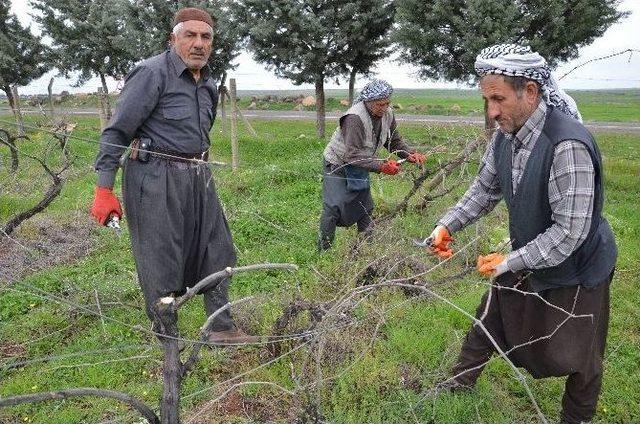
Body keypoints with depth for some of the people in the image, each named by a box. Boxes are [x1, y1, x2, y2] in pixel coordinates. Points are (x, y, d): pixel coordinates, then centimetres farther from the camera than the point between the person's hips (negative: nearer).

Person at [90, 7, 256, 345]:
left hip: (198, 177, 8)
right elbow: (116, 132, -11)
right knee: (161, 262, 0)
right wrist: (104, 190, -13)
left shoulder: (208, 84, 12)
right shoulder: (152, 73, -10)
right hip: (155, 178, -7)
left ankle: (221, 328, 24)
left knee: (216, 252, 11)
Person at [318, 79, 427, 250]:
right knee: (333, 209, -15)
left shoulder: (387, 114, -9)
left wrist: (410, 154, -15)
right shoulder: (355, 118, -32)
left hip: (361, 166, 7)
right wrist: (382, 166, -42)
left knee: (365, 208, 10)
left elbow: (394, 142, 4)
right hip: (338, 165, -7)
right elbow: (352, 155, -36)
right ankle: (323, 251, -3)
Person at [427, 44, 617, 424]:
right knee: (490, 320, 20)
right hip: (528, 259, 7)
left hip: (574, 269, -7)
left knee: (577, 357, 14)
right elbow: (484, 190, 6)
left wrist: (510, 262, -24)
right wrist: (447, 225, -5)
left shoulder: (567, 145, -34)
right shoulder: (505, 137, -9)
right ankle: (459, 385, 41)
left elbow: (569, 232, -32)